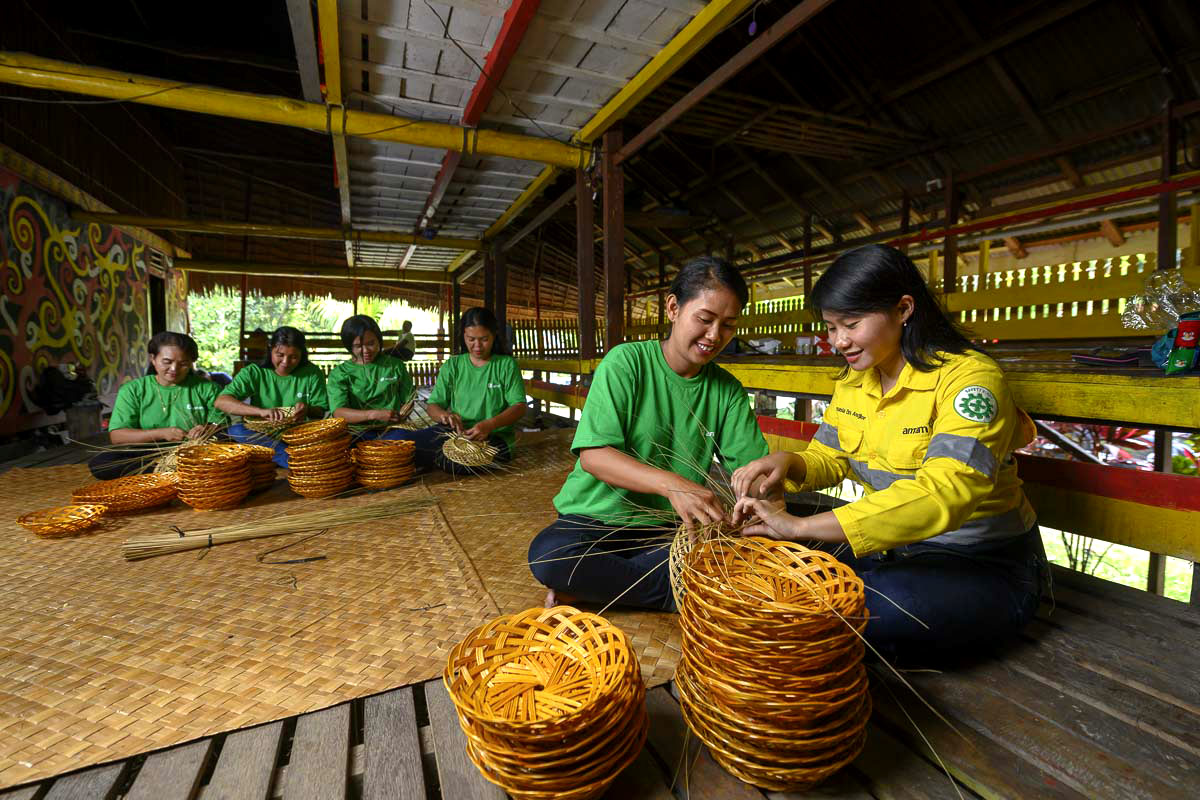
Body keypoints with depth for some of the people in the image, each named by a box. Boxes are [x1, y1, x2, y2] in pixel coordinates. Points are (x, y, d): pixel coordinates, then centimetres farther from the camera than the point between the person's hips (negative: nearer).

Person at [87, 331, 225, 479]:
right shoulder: (132, 390, 7)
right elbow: (116, 436, -1)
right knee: (99, 464, -26)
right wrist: (160, 433, -15)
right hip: (147, 455, 2)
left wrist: (208, 429, -21)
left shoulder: (206, 388, 7)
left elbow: (222, 423, 2)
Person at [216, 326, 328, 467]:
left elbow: (322, 412, 4)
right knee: (235, 430, -29)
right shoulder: (254, 372, 0)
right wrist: (261, 411, -27)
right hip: (261, 435, 2)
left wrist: (308, 410, -20)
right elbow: (221, 401, -12)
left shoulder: (312, 374, 2)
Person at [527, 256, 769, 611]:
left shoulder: (727, 390, 4)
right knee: (549, 555, -33)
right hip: (600, 517, -4)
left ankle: (591, 584, -12)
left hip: (671, 528, 4)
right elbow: (592, 454, -20)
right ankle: (674, 591, -14)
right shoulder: (626, 361, -11)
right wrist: (671, 483, -35)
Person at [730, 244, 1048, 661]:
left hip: (984, 566, -5)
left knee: (879, 606, -33)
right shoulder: (852, 382, 2)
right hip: (891, 545, 6)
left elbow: (944, 494, -36)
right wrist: (790, 462, -16)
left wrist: (802, 526, -42)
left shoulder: (968, 377, -21)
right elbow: (831, 459, 10)